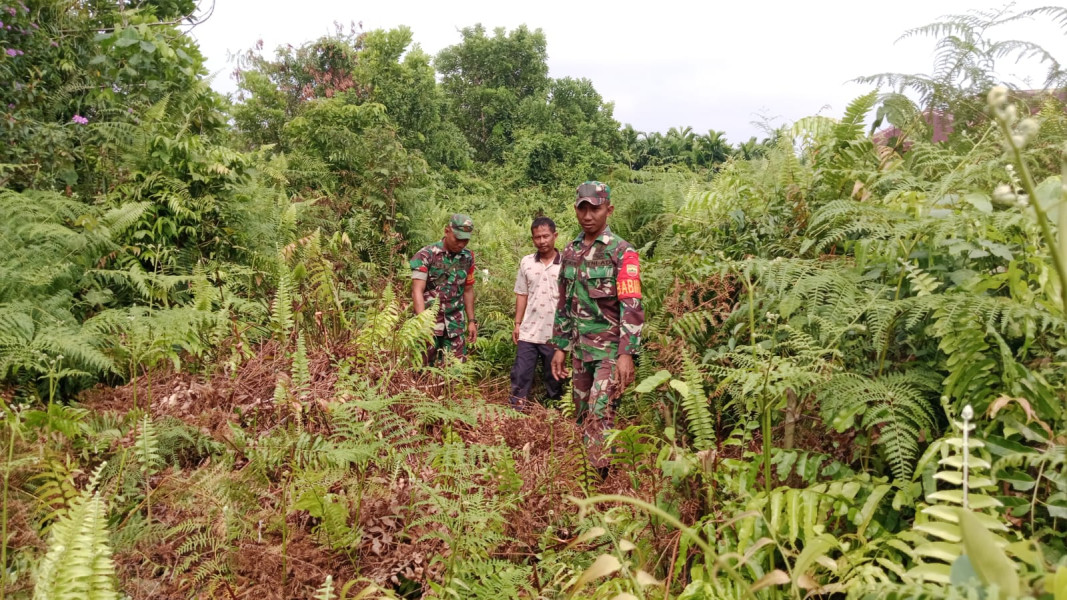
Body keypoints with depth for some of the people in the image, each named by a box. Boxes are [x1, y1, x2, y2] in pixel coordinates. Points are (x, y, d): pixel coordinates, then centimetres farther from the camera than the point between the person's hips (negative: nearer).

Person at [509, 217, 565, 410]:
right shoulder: (526, 262, 4)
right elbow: (521, 295, 8)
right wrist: (517, 324, 5)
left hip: (554, 333, -2)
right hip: (528, 332, 2)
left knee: (554, 377, 12)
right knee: (520, 376, 5)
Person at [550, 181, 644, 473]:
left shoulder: (622, 252, -9)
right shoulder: (570, 251, 10)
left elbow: (632, 307, -15)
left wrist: (626, 354, -22)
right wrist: (560, 346, 13)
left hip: (610, 348, -6)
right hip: (580, 348, 6)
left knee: (599, 413, -13)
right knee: (582, 414, 13)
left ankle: (603, 478, -4)